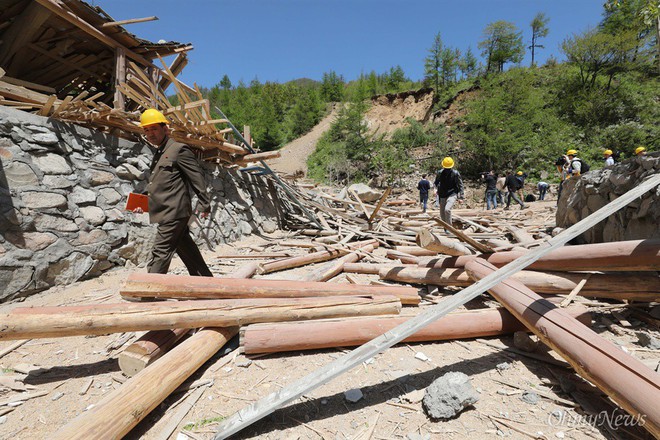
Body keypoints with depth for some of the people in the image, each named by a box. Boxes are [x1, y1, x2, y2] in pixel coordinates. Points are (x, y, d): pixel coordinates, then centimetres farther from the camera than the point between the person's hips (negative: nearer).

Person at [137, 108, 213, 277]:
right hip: (167, 213, 9)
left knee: (160, 252, -7)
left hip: (174, 212, -9)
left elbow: (198, 179, -10)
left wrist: (204, 205, -12)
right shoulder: (158, 153, 19)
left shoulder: (179, 149, -7)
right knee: (186, 249, 14)